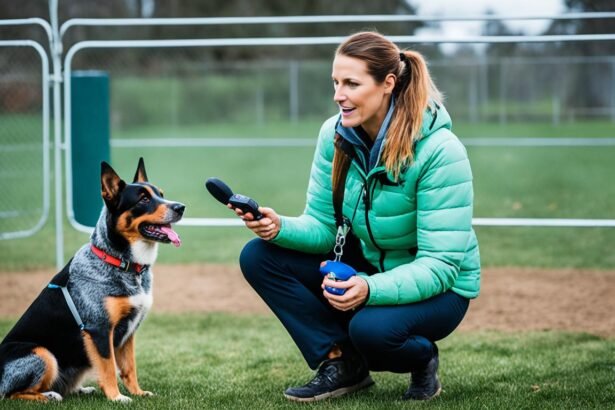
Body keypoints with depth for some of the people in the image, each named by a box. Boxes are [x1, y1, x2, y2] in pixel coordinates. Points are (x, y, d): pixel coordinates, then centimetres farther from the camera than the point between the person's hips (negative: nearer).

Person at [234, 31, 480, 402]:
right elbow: (323, 227, -3)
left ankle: (422, 359, -1)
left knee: (371, 327, -38)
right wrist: (280, 228, -25)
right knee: (259, 256, -11)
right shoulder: (334, 135, -9)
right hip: (368, 267, 6)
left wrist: (371, 289, -43)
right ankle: (341, 362, -4)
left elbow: (440, 265, -28)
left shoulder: (439, 151, -27)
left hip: (439, 287, -6)